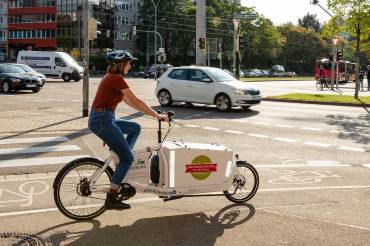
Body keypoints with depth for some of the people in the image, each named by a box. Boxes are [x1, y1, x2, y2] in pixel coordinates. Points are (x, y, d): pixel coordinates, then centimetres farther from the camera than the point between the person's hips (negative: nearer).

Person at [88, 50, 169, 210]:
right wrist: (157, 115, -3)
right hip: (102, 120, -9)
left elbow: (128, 101, 21)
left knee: (135, 128, 21)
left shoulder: (111, 77, 17)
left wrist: (152, 114, 20)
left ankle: (121, 157, 15)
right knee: (128, 158, -5)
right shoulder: (117, 78, -12)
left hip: (102, 119, 9)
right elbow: (136, 101, -11)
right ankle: (111, 199, -4)